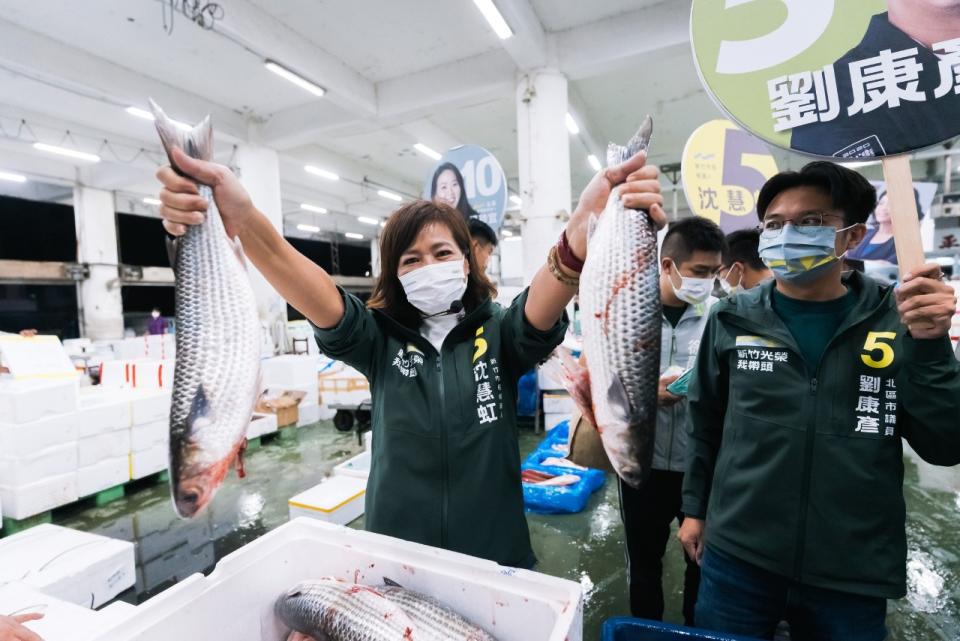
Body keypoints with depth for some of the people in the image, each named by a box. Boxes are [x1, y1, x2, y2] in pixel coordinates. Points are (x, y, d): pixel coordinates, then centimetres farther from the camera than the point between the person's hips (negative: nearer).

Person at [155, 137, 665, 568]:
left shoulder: (499, 333, -8)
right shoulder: (381, 338, -6)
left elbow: (543, 310, -29)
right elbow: (319, 299, -23)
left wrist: (585, 232, -50)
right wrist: (242, 222, -41)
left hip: (496, 557, 0)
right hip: (395, 556, 1)